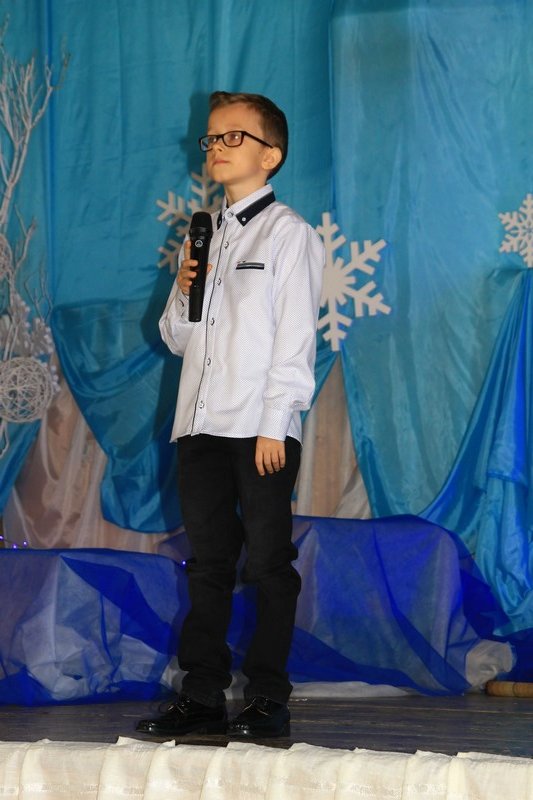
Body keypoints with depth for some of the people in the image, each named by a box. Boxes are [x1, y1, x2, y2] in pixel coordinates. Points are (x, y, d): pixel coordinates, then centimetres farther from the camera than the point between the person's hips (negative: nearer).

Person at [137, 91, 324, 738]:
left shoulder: (288, 233, -1)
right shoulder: (203, 235, 18)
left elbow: (295, 337, -7)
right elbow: (175, 338, 20)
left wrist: (275, 424, -14)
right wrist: (183, 293, -1)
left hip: (260, 425, -6)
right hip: (201, 421, 6)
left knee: (268, 563, -3)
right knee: (208, 562, 7)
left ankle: (268, 700, 1)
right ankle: (202, 696, 10)